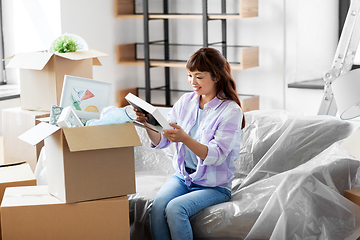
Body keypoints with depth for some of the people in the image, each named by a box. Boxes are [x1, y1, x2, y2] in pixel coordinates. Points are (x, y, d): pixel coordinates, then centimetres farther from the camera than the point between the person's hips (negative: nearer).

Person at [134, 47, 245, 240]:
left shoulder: (230, 111, -11)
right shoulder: (186, 101, 5)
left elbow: (216, 156, -21)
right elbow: (160, 141, 5)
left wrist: (185, 138, -36)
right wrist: (148, 124, -17)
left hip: (214, 186, -5)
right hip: (182, 176, 5)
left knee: (175, 208, -29)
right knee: (157, 207, -25)